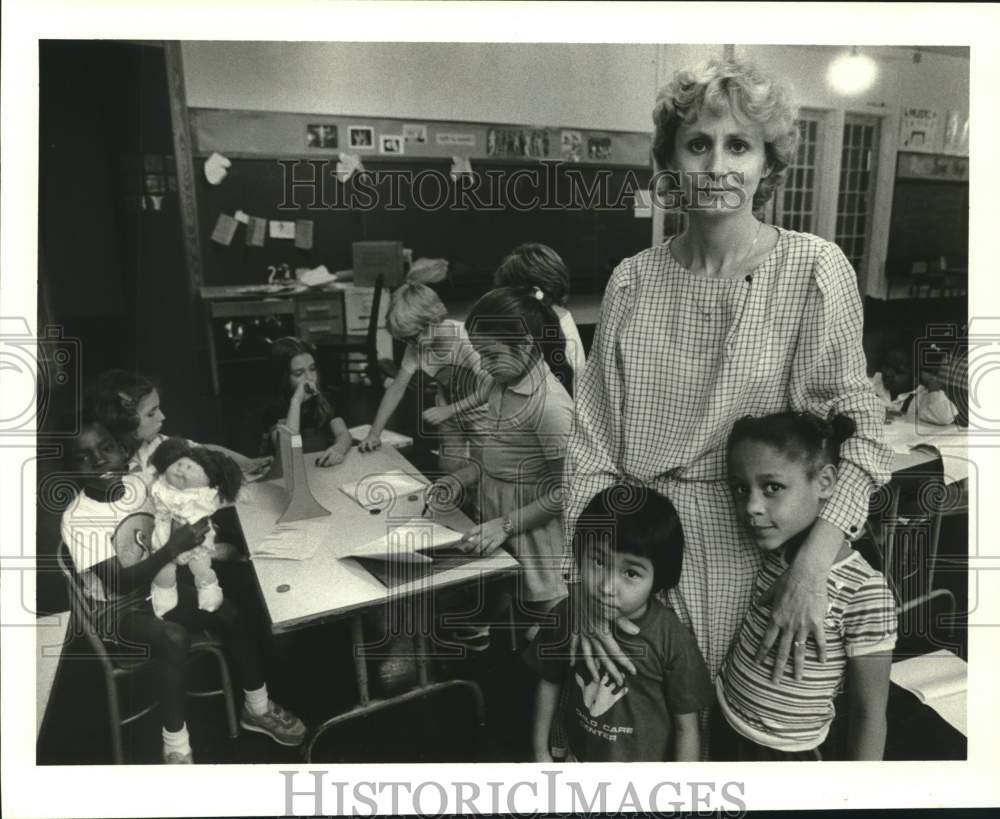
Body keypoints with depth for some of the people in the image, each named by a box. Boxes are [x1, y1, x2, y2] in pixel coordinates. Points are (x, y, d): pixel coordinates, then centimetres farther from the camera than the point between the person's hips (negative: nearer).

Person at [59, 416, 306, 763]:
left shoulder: (137, 484, -7)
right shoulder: (78, 519, -23)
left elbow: (161, 534, 9)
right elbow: (118, 582, -28)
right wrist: (173, 548, -36)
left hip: (157, 584, 6)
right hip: (117, 607, -6)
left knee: (229, 612, -10)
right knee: (174, 637, -33)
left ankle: (257, 707, 9)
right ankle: (176, 747, -18)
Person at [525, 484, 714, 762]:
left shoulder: (671, 639, -28)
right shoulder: (567, 616, -19)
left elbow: (686, 727, -16)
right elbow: (549, 682, -2)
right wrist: (541, 751, 4)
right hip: (581, 760, 3)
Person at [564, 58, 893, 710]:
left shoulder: (815, 268, -8)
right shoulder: (633, 279, -1)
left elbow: (857, 427, -11)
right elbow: (593, 442, -2)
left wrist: (814, 565, -23)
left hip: (754, 552, -2)